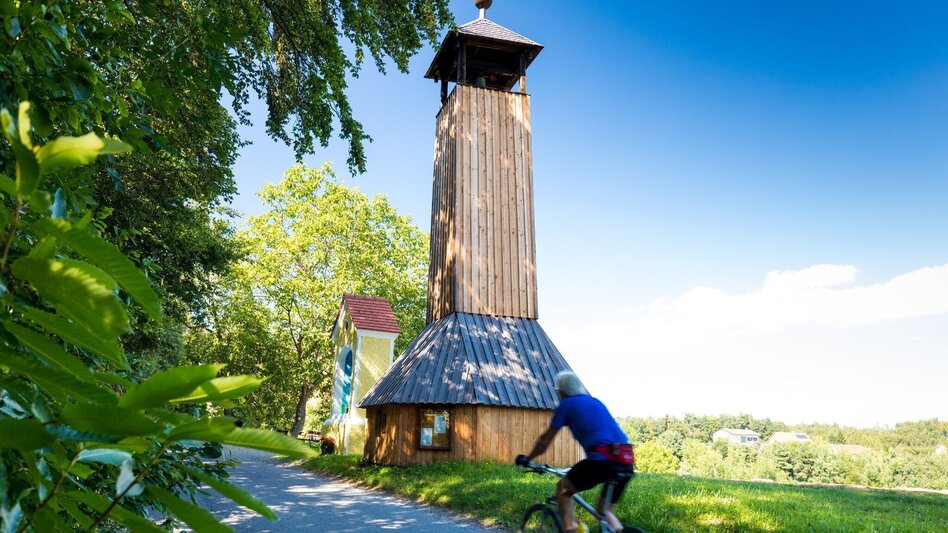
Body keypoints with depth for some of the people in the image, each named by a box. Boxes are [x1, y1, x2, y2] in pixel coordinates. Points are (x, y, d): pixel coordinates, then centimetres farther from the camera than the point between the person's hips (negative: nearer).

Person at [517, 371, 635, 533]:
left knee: (563, 489, 16)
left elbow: (545, 439, 16)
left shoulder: (566, 404, 11)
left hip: (602, 460, -6)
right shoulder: (596, 402, 29)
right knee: (604, 511, 24)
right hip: (626, 464, 7)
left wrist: (527, 458, 32)